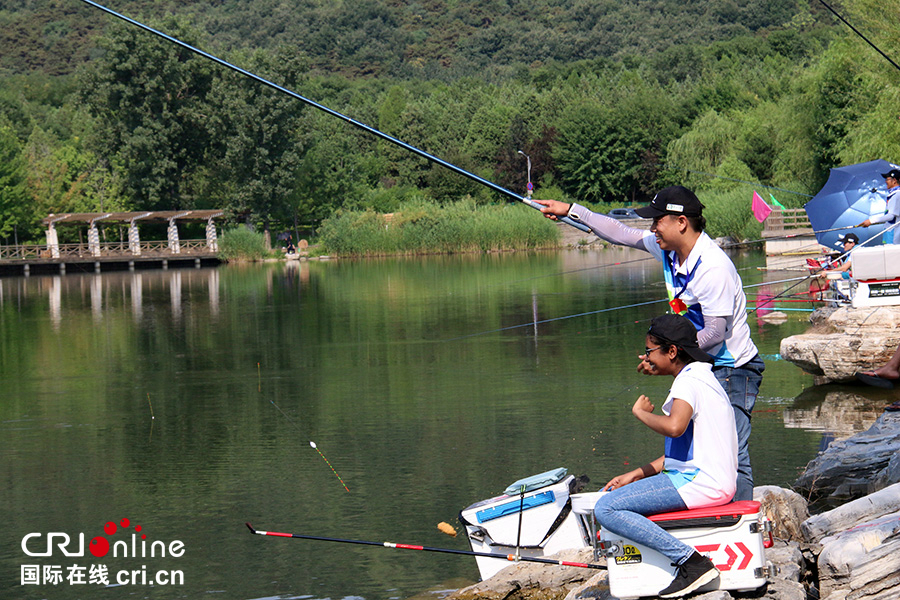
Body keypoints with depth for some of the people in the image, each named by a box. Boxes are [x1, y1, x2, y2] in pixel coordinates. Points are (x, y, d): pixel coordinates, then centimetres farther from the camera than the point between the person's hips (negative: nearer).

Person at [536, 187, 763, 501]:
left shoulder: (713, 268, -24)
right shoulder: (668, 248, 3)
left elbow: (715, 333, -23)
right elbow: (623, 234, 17)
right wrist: (571, 211, 19)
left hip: (733, 371, -9)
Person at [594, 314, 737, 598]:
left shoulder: (688, 382, -12)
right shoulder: (701, 378, 21)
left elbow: (674, 427, -34)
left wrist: (641, 412, -14)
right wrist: (635, 475, 17)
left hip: (699, 482, -11)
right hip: (709, 479, 11)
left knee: (606, 510, -19)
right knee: (610, 495, 22)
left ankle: (692, 562, -23)